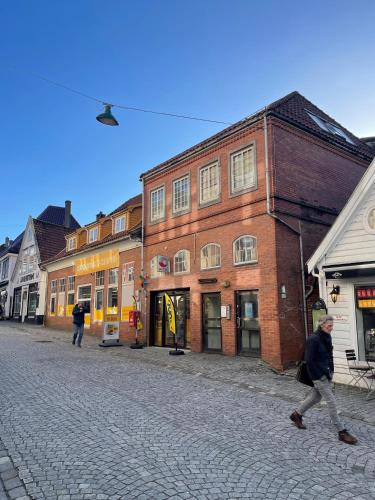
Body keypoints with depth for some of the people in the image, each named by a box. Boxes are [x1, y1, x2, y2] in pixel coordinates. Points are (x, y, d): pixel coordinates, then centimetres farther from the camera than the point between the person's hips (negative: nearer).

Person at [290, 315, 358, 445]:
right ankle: (342, 432, 9)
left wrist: (330, 371, 11)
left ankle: (296, 415, 37)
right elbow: (309, 360, -20)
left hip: (327, 373, 9)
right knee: (331, 401, -3)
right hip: (319, 375, -9)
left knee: (316, 397, 20)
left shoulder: (327, 337, 5)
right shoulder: (313, 339, -20)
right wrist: (321, 376, -18)